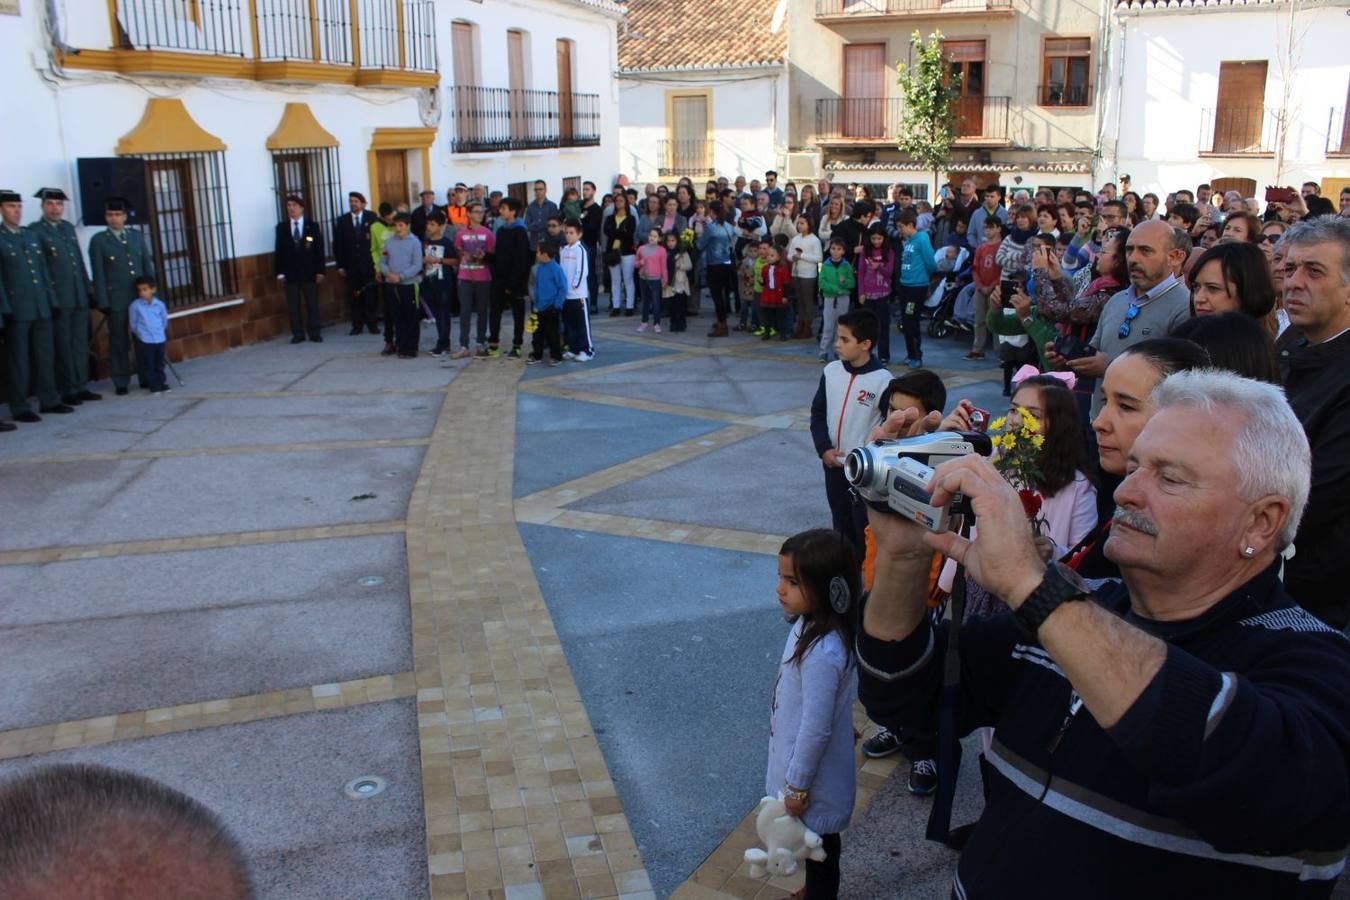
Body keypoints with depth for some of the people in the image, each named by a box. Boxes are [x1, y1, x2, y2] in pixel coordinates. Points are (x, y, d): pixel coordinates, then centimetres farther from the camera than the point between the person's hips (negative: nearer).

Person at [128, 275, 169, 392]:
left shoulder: (160, 305, 1)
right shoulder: (135, 306, -4)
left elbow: (164, 320, 12)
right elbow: (133, 323, 3)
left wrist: (159, 331, 11)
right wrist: (140, 333, 3)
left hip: (160, 339, 2)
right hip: (144, 340, -2)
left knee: (160, 363, 12)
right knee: (148, 364, 1)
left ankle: (161, 382, 22)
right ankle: (153, 385, 8)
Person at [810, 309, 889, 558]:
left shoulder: (882, 380, -16)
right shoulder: (831, 371, -1)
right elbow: (818, 412, 7)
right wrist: (824, 448, -5)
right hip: (833, 463, 5)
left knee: (863, 527, 2)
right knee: (840, 521, 18)